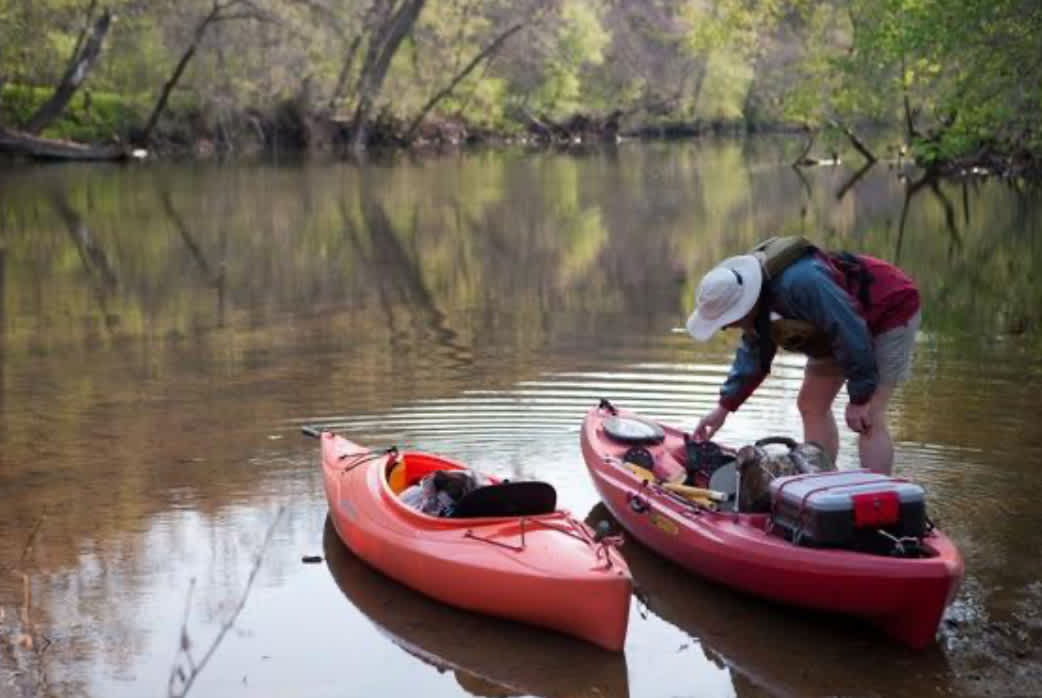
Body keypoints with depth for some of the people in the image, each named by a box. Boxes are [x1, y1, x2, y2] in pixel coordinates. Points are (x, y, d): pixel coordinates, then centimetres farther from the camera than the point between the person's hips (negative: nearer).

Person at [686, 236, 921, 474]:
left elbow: (851, 333, -34)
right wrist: (724, 407, 5)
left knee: (868, 418, -17)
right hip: (847, 323, 10)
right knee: (811, 405, 8)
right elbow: (753, 354, 6)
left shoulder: (799, 283, -39)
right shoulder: (757, 295, -8)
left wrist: (859, 398, -26)